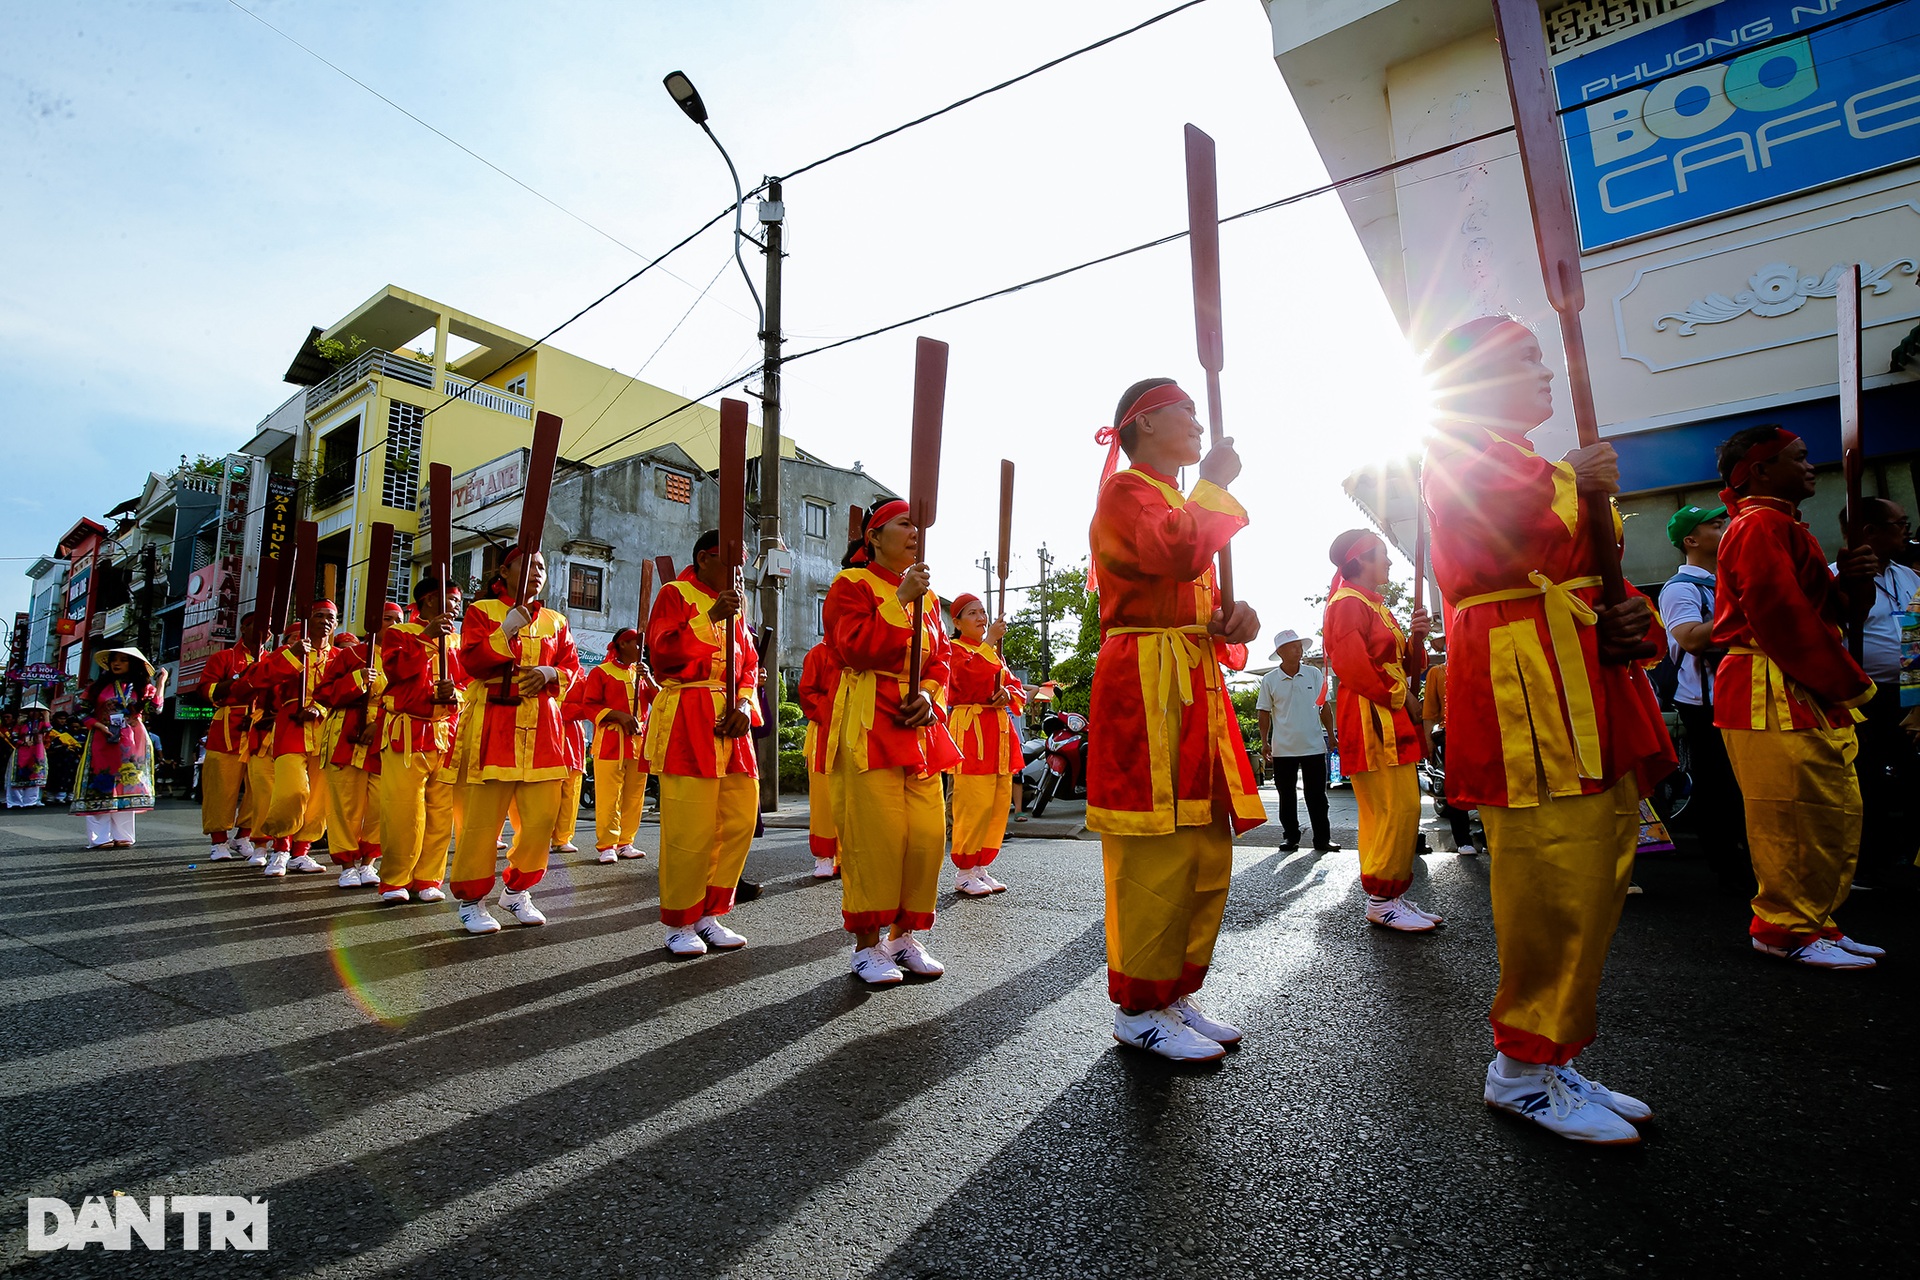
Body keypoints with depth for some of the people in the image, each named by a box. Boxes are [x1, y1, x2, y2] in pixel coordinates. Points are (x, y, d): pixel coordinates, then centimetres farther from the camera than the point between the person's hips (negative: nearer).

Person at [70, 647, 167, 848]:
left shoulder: (143, 687, 7)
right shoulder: (98, 686, 9)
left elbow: (155, 709, -9)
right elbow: (82, 711, 8)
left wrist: (161, 682, -10)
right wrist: (100, 726, -8)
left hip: (131, 746, 0)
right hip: (102, 743, 0)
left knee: (126, 787, -1)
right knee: (101, 787, -3)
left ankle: (122, 836, 4)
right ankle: (100, 837, 0)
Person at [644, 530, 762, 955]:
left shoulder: (734, 605, 20)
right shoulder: (675, 594, 1)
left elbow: (749, 665, 16)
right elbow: (661, 653, -12)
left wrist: (744, 705, -3)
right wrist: (710, 617, -19)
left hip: (729, 721, 7)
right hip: (686, 721, -6)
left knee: (740, 821, 4)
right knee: (690, 828, -6)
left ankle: (710, 914, 18)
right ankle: (679, 924, 11)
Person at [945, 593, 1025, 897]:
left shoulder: (995, 652, 23)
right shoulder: (954, 649, -1)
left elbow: (1017, 688, 19)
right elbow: (970, 677, -22)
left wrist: (1008, 694, -3)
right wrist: (989, 641, -19)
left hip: (998, 730, 8)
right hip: (970, 731, -8)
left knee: (999, 803, 7)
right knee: (973, 804, -10)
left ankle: (981, 867, 17)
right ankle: (965, 874, 1)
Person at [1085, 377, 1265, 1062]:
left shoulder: (1182, 502, 26)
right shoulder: (1126, 491, -3)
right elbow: (1180, 554, -23)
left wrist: (1236, 620, 3)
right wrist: (1215, 483, -7)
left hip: (1196, 685, 10)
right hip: (1146, 688, -10)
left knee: (1207, 854, 10)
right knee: (1157, 853, -8)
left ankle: (1174, 993, 22)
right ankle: (1139, 1010, 6)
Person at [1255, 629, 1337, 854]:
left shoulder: (1315, 674, 2)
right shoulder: (1269, 680, -2)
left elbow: (1324, 707, 8)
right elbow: (1264, 713, 3)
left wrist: (1332, 735, 4)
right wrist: (1264, 742, 0)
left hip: (1314, 747, 1)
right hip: (1283, 749, -1)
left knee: (1317, 796, 6)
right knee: (1287, 796, 8)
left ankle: (1322, 839, 15)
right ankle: (1290, 837, 19)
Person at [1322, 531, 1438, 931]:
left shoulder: (1376, 606, 22)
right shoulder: (1348, 603, -9)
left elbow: (1403, 667, 21)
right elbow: (1354, 666, -20)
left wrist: (1415, 637, 2)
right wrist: (1401, 697, -12)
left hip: (1392, 721, 10)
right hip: (1371, 720, -10)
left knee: (1402, 809, 9)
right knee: (1397, 809, -12)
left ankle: (1390, 896, 16)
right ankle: (1381, 902, -3)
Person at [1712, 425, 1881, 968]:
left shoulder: (1779, 526, 23)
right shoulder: (1760, 526, -11)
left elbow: (1829, 611, 20)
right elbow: (1783, 617, -20)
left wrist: (1853, 580, 0)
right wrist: (1845, 682, -14)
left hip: (1804, 694, 11)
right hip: (1776, 695, -11)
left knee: (1837, 816, 13)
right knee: (1799, 816, -6)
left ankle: (1813, 921, 22)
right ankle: (1787, 931, 3)